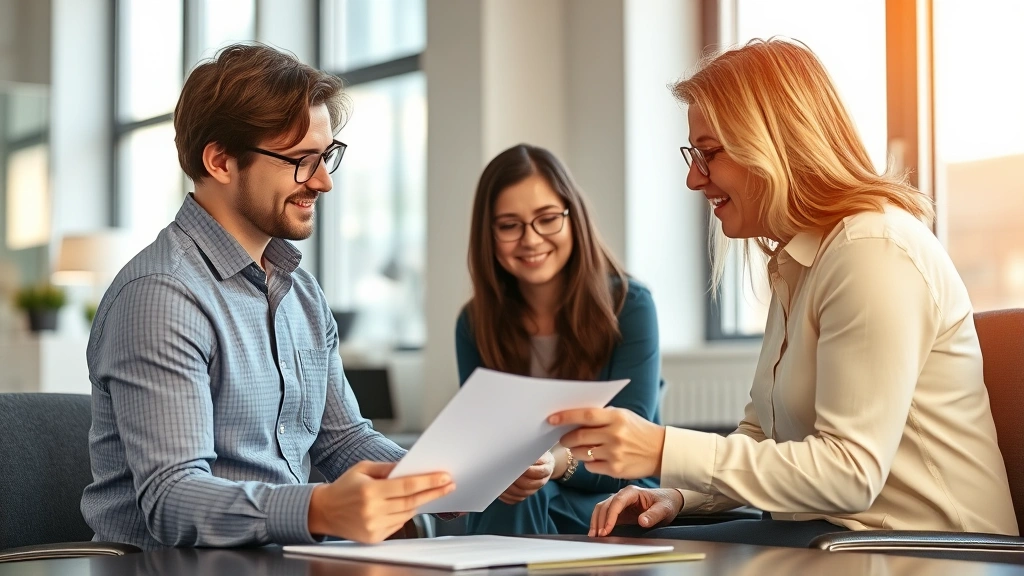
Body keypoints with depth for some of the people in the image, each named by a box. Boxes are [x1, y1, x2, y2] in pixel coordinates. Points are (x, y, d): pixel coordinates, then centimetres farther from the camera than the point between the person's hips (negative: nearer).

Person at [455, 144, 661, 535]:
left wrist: (559, 462, -37)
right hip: (507, 512, 2)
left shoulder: (629, 306, -6)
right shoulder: (474, 323, 5)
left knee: (524, 499, -34)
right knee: (512, 497, -34)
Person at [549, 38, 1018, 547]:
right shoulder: (796, 262, 16)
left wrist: (665, 451, -25)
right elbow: (760, 432, 16)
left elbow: (850, 472, -23)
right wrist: (677, 497, -3)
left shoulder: (874, 253, -17)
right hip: (834, 528, 9)